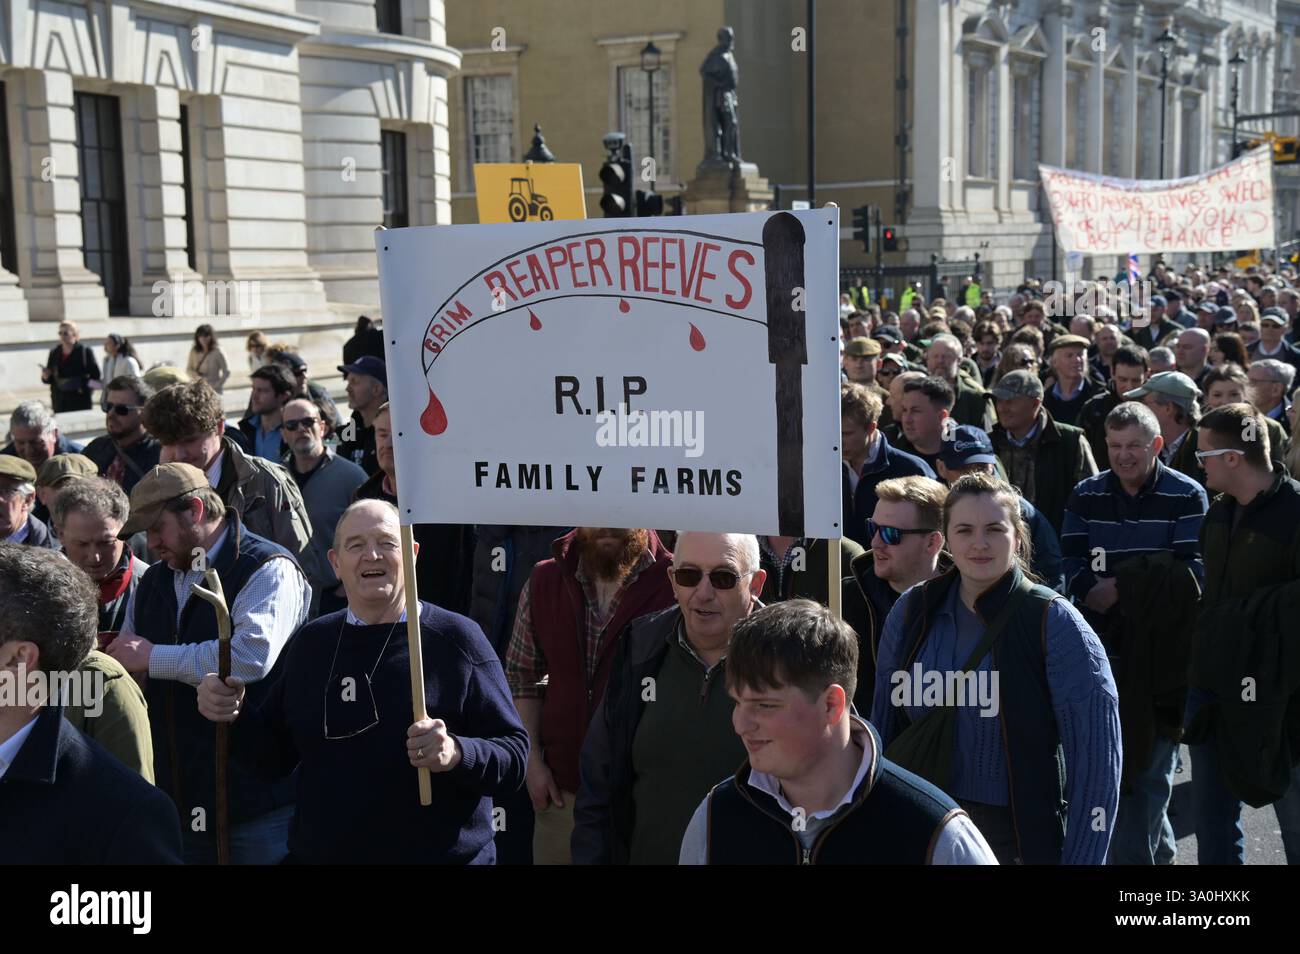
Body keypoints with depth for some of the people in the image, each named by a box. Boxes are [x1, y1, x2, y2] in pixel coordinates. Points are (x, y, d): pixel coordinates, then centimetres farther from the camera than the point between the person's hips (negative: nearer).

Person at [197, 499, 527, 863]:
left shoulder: (457, 639, -10)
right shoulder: (312, 641, 5)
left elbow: (514, 755, -13)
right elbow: (275, 757, 11)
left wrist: (456, 754, -30)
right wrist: (238, 712, -6)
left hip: (440, 854, -4)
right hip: (317, 853, 4)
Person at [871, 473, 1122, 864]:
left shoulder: (1054, 623, -13)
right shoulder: (912, 611, -2)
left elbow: (1096, 760, -14)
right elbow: (883, 724, 5)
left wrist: (1080, 858, -16)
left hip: (1020, 838, -3)